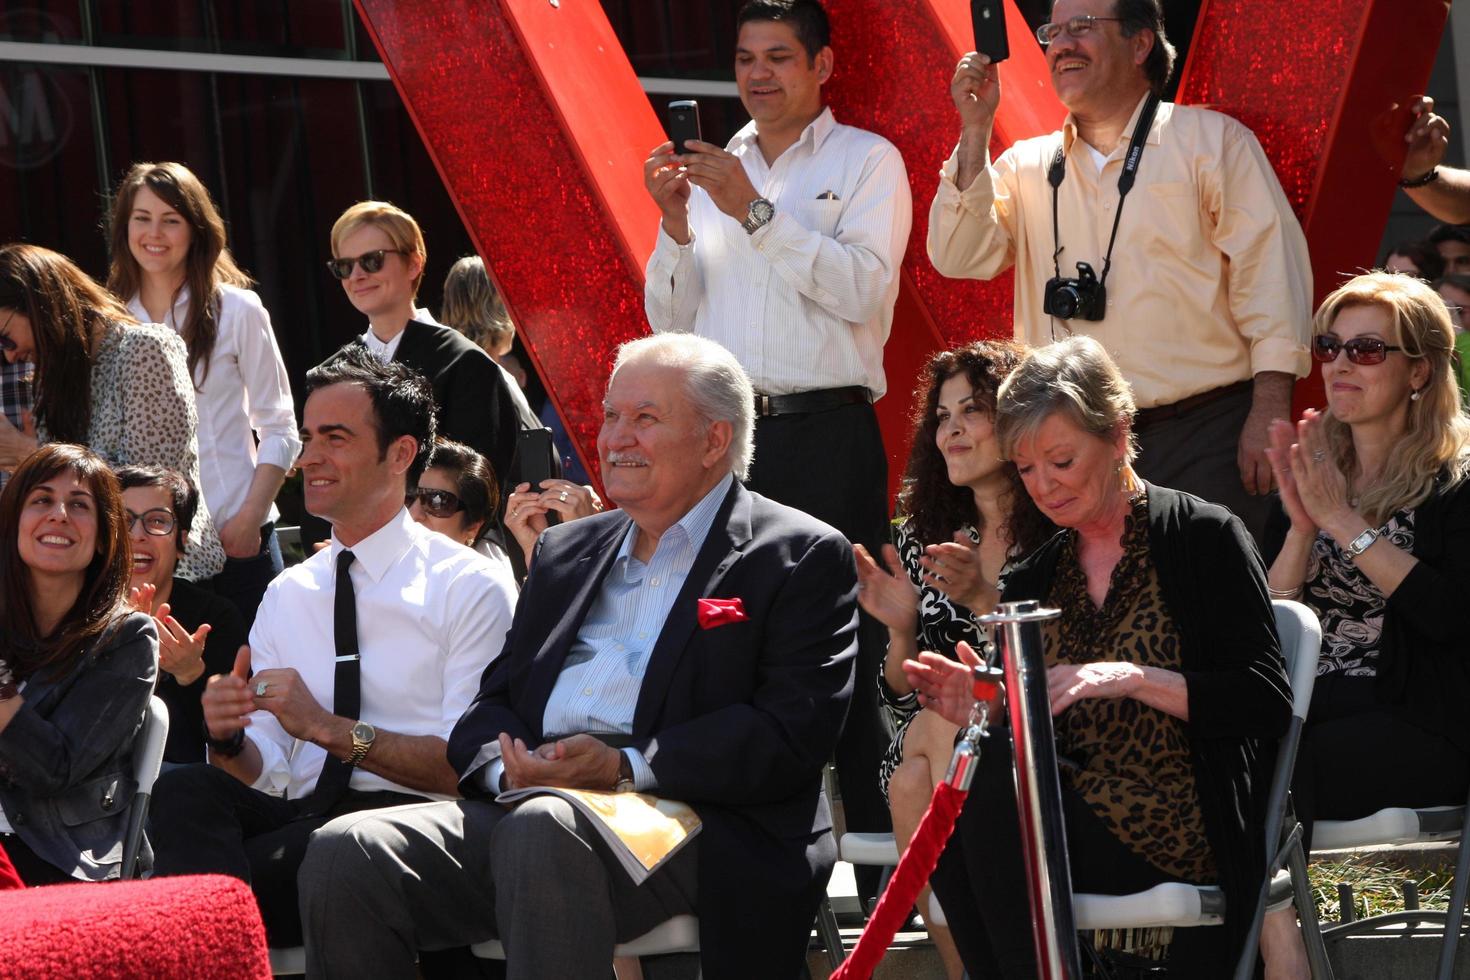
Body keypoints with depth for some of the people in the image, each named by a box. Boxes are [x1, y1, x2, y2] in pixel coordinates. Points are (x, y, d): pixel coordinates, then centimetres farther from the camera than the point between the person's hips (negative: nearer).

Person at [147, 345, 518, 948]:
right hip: (297, 817, 6)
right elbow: (267, 772, 15)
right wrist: (229, 739, -9)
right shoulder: (287, 594, 20)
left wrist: (329, 728, -17)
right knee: (182, 790, -28)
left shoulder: (471, 590, 2)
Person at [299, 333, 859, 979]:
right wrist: (508, 767, -4)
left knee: (542, 833, -39)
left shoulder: (801, 557, 6)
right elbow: (496, 699, 22)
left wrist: (625, 767, -17)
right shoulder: (566, 548, 27)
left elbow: (791, 735, -7)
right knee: (345, 853, -20)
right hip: (534, 806, 6)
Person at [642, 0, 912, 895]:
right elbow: (670, 320, 16)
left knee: (847, 658, -8)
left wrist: (754, 212, -14)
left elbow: (863, 288, -10)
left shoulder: (865, 161, 5)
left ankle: (883, 873, -6)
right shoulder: (711, 169, 19)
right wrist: (677, 228, -1)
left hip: (827, 430, -5)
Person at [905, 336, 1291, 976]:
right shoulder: (1033, 581, 18)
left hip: (1184, 838, -5)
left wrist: (1131, 678, -20)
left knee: (995, 785, -29)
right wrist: (981, 706, -7)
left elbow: (1267, 701, -7)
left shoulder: (1204, 536, 2)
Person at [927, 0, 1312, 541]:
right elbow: (962, 257, 1)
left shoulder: (1212, 141, 3)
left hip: (1203, 435, -3)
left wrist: (1269, 410, -12)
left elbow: (1270, 268, -3)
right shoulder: (1027, 166, 14)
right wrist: (975, 130, -3)